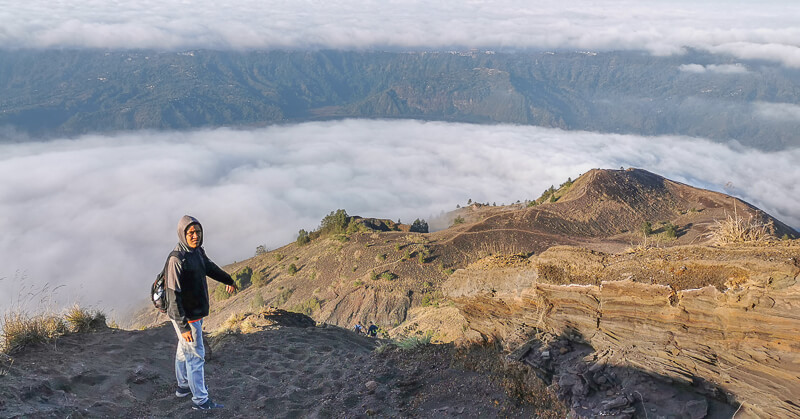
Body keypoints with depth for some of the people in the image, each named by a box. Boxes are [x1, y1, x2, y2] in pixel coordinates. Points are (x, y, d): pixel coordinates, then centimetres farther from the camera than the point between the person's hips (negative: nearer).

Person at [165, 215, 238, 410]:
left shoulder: (197, 252, 1)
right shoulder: (177, 259, -26)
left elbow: (210, 267, 22)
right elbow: (173, 296, -27)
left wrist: (229, 280, 37)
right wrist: (183, 326, -27)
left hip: (196, 312, 9)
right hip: (187, 317, -9)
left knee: (184, 352, 24)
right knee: (196, 356, 2)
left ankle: (183, 386, 42)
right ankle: (200, 399, 15)